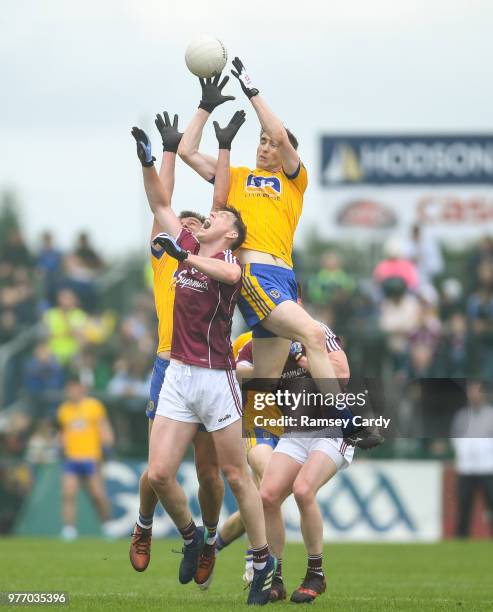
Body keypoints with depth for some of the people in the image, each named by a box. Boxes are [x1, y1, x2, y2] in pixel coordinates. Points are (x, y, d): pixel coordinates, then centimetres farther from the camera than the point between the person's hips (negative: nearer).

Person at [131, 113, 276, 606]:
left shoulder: (230, 261, -6)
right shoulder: (189, 248, 12)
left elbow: (229, 273, -32)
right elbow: (161, 204, 18)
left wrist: (183, 255, -33)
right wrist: (147, 161, 9)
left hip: (216, 377, -6)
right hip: (178, 376, 6)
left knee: (236, 474, 1)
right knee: (159, 474, -2)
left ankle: (263, 561, 9)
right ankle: (193, 539, 22)